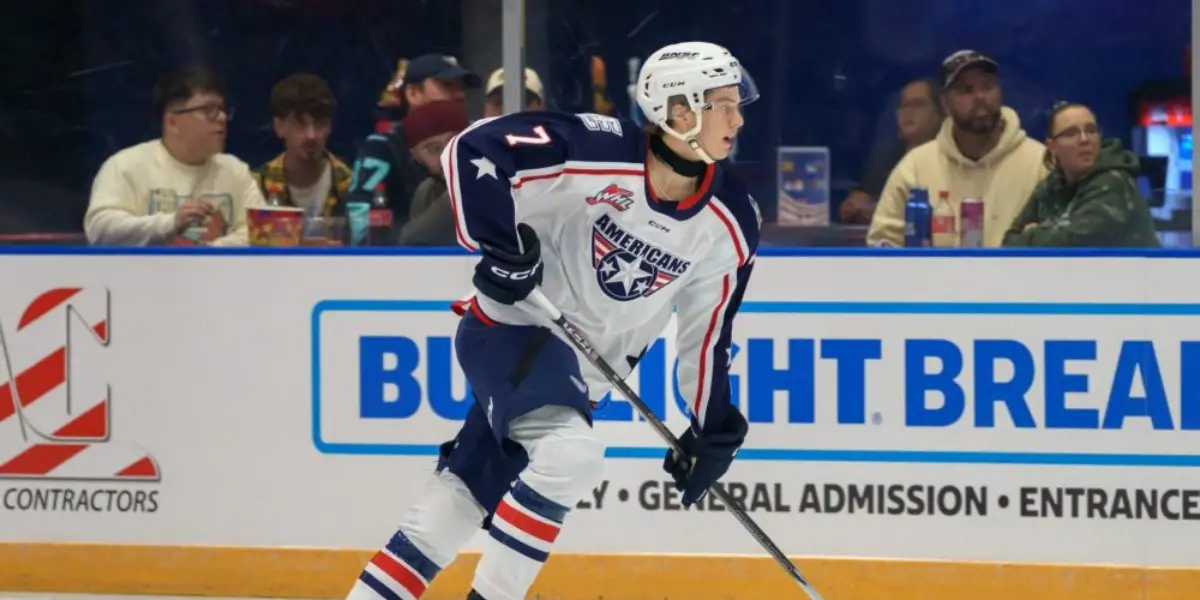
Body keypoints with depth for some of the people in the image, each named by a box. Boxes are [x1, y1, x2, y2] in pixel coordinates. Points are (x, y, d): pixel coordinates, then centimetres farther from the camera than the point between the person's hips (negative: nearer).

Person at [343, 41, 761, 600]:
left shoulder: (731, 224, -4)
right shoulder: (597, 151, -23)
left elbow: (708, 329, 7)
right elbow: (473, 151, -21)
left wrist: (713, 429, 8)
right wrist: (500, 246, -29)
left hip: (583, 367, 6)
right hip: (513, 329, -6)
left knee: (458, 502, 7)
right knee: (571, 451, -29)